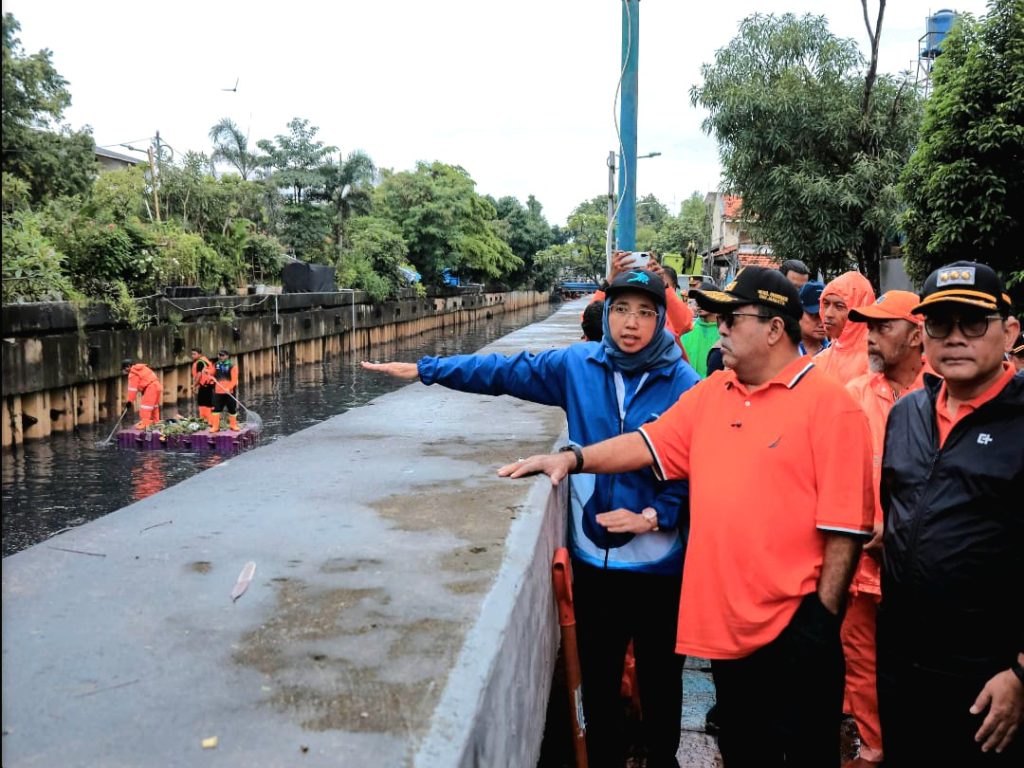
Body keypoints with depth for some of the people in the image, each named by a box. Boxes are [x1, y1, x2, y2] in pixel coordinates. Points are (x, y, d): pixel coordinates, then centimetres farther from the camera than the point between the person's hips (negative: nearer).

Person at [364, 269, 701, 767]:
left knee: (659, 676, 15)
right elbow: (503, 370, 3)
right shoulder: (577, 366, -3)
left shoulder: (684, 384, -11)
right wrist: (423, 369, 2)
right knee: (598, 676, 16)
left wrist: (652, 518, -19)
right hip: (593, 555, 2)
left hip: (658, 560, -2)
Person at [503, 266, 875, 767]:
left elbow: (845, 524, -13)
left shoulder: (829, 404, -11)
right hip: (724, 626, 6)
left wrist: (824, 615, -13)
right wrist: (574, 458, -4)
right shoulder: (710, 393, 9)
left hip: (794, 630, -6)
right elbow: (649, 444, 9)